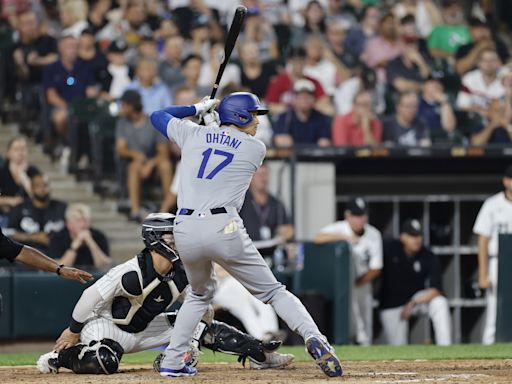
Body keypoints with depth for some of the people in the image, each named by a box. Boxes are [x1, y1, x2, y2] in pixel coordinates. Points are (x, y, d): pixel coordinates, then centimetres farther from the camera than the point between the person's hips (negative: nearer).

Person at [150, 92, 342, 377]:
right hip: (224, 229, -3)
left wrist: (197, 109, 37)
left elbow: (158, 117, 30)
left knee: (201, 293, 28)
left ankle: (172, 362, 22)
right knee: (271, 291, 4)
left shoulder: (193, 134, 15)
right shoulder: (256, 149, 9)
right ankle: (314, 338, -20)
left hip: (185, 230, 3)